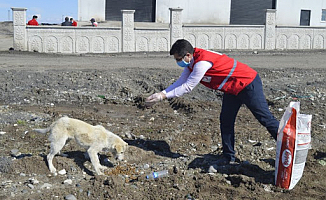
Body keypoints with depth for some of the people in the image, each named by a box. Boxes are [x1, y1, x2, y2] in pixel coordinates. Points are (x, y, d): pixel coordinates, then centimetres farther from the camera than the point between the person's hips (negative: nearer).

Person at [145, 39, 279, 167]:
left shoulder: (202, 62, -31)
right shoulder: (191, 63, 0)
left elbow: (187, 87, -26)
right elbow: (180, 82, 2)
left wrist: (163, 96, -20)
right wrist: (160, 94, -8)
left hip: (248, 84, -10)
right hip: (232, 89, 10)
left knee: (265, 118, -3)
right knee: (226, 120, 9)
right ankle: (228, 156, 17)